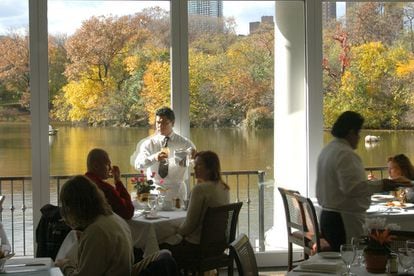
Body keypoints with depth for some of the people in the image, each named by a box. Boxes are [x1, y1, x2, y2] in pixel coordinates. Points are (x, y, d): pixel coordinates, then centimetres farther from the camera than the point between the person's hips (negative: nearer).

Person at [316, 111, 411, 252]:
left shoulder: (326, 150, 15)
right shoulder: (346, 155, -17)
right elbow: (352, 187, -24)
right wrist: (380, 185, -16)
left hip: (326, 215, 10)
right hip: (344, 219, -10)